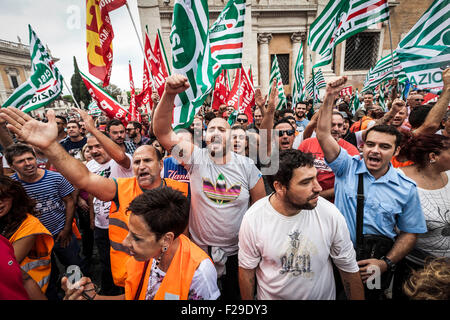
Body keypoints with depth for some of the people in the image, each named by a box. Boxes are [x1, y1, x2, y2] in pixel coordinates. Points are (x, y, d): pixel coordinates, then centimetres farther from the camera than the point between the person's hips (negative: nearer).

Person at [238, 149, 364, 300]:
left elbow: (349, 268, -8)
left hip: (323, 295, 1)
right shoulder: (253, 219, -24)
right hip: (271, 296, 0)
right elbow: (247, 269, -10)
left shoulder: (331, 214, -23)